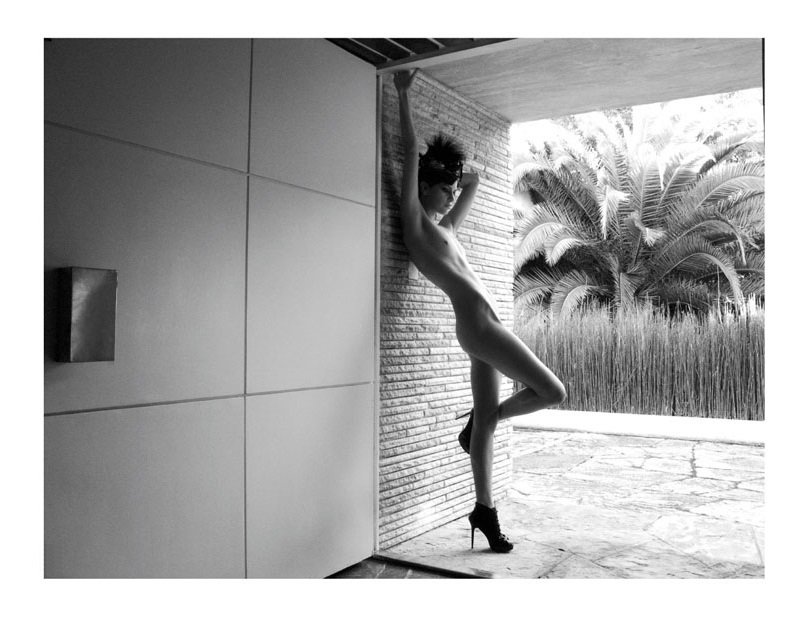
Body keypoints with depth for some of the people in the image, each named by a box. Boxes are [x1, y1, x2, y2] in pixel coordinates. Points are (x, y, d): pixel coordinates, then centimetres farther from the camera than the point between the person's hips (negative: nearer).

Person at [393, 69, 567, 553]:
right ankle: (479, 422, 12)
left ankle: (485, 510, 20)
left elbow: (473, 182, 36)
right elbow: (411, 149, -1)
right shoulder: (415, 222, 0)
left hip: (485, 327, 8)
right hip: (477, 324, -8)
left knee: (486, 418, 11)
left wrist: (453, 170, 30)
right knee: (554, 393, -7)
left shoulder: (445, 229, 22)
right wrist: (403, 94, 5)